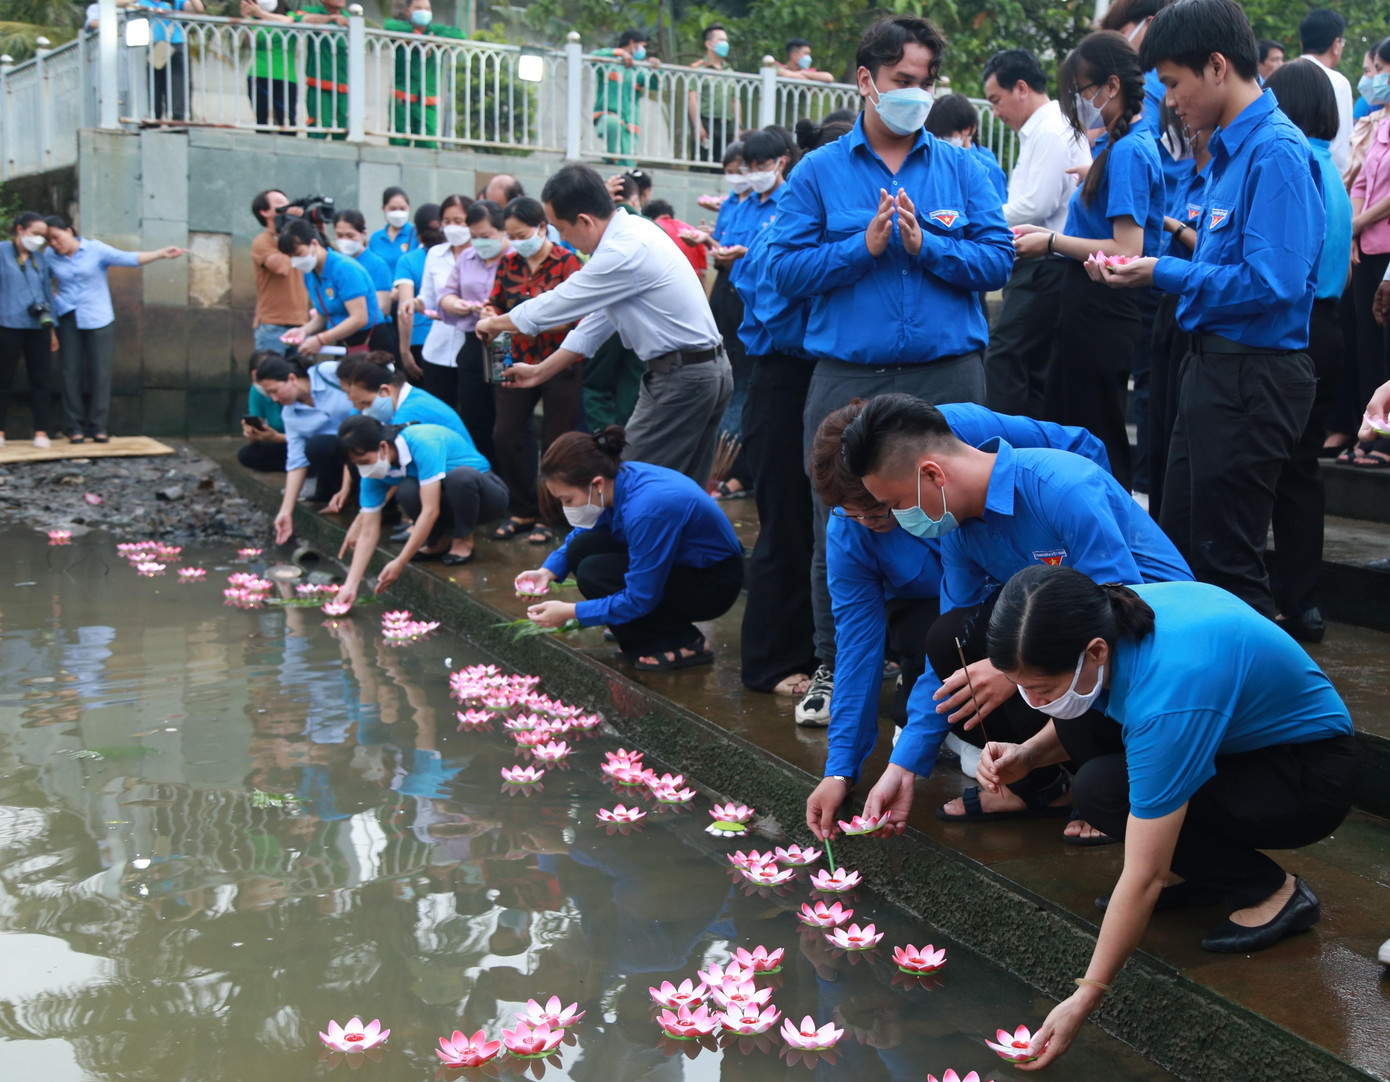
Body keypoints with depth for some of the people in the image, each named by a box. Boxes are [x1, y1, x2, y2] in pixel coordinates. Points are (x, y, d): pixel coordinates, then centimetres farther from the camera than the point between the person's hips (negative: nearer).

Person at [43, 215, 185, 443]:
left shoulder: (95, 249, -3)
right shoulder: (49, 256, 4)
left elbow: (128, 258, -12)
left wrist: (160, 254, -23)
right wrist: (51, 294, 2)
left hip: (98, 320, -2)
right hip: (67, 321, 2)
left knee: (100, 373, -4)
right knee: (70, 373, 0)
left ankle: (98, 427, 3)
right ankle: (75, 427, 7)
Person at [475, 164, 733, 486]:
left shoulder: (624, 252, -20)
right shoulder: (630, 229, 11)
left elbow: (555, 305, -11)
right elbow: (599, 316, 18)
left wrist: (493, 323, 9)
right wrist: (540, 371, 23)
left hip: (681, 380, -10)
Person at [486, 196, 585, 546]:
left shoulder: (567, 262, -10)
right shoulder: (508, 263, 6)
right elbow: (496, 305, 11)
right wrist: (490, 318, -12)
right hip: (521, 360, 5)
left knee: (555, 442, 2)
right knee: (505, 434, 0)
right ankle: (524, 511, 16)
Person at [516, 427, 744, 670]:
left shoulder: (646, 508, -33)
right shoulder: (618, 478, -9)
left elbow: (640, 599, -26)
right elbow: (580, 536, 12)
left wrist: (571, 612, -21)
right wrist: (547, 572, -4)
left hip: (712, 584, -9)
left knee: (593, 574, -21)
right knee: (582, 547, -8)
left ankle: (684, 643, -7)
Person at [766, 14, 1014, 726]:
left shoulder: (961, 169, 10)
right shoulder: (819, 172, 7)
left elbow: (998, 260, 1)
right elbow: (784, 268, -2)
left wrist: (925, 245, -12)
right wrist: (866, 246, -11)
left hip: (947, 377, 1)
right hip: (847, 379, 0)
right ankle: (834, 668, 21)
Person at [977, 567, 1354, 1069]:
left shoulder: (1164, 694, -38)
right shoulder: (1107, 617, -16)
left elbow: (1144, 879, -34)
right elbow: (1072, 724, 8)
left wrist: (1083, 1000, -32)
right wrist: (1027, 755, -13)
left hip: (1310, 775, -8)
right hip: (1239, 735, 8)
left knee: (1104, 789, -24)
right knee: (1078, 724, -11)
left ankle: (1272, 892, -6)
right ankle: (1188, 869, 4)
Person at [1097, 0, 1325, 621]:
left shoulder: (1276, 152, -18)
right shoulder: (1231, 148, 13)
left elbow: (1273, 283, -25)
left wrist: (1165, 275, -16)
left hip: (1252, 377, -10)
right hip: (1213, 362, 10)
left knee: (1226, 562, -2)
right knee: (1179, 546, 18)